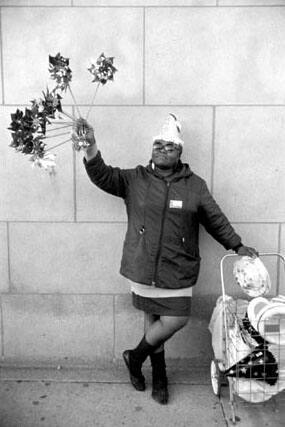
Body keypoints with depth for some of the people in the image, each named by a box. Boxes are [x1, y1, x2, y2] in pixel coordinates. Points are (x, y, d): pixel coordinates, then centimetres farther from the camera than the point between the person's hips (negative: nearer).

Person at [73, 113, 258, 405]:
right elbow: (103, 176, -10)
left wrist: (237, 246, 11)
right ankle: (159, 375, 34)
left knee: (175, 321, -1)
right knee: (153, 321, 10)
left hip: (178, 271, 1)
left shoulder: (195, 186, 4)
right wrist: (90, 148, -26)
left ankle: (135, 357, 27)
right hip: (142, 269, -1)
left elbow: (216, 220, 11)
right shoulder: (135, 179, 2)